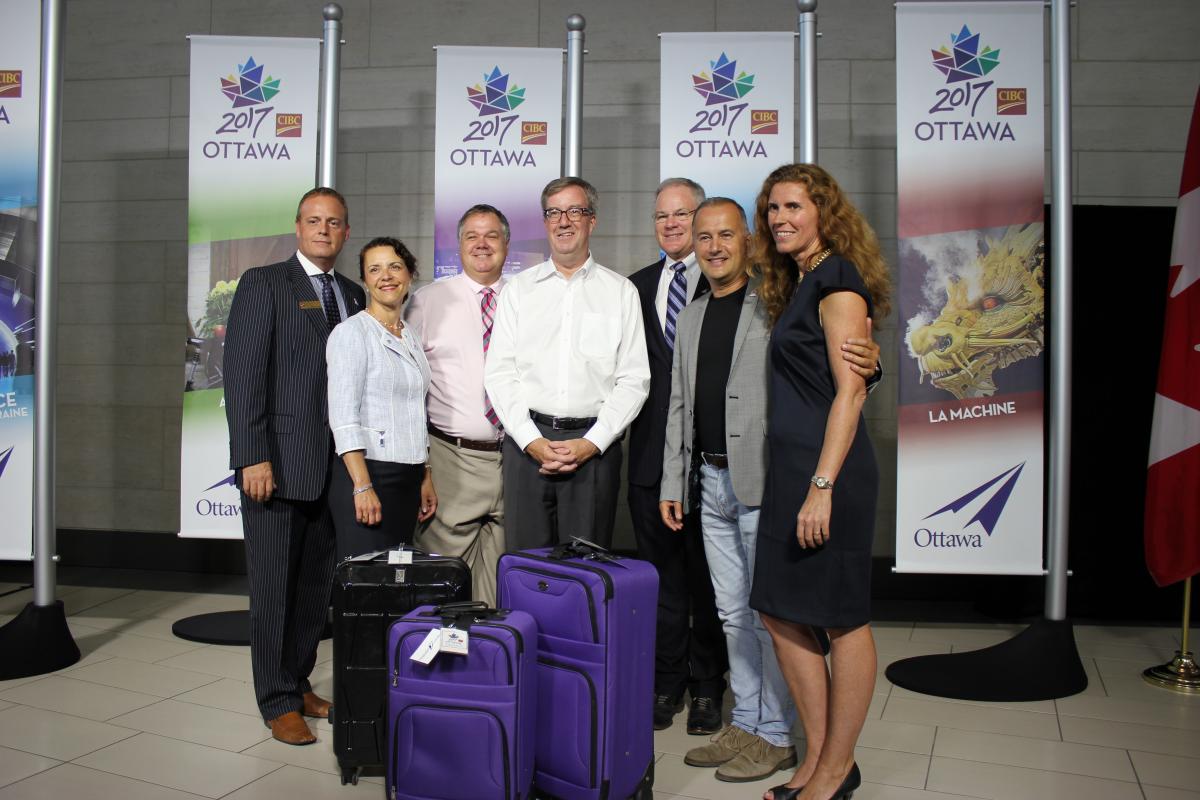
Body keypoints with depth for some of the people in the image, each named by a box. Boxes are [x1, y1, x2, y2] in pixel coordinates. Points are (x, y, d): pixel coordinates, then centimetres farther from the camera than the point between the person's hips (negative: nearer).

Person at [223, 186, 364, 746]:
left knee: (316, 585, 12)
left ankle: (299, 684, 27)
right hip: (277, 464, -5)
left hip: (333, 467, 5)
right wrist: (253, 458, -16)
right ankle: (278, 703, 17)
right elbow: (243, 374, -9)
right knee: (274, 588, 4)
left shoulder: (352, 296, 14)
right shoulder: (263, 283, -3)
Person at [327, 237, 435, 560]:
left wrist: (425, 478, 16)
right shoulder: (352, 332, -7)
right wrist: (363, 486, -20)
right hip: (366, 473, -7)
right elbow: (343, 416, -14)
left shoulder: (411, 338, 15)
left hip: (407, 479, 7)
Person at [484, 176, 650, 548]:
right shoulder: (518, 289, 10)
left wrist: (592, 442, -9)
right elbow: (499, 373, 4)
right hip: (526, 442, 1)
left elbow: (633, 379, 1)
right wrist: (531, 440, -7)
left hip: (595, 444, -1)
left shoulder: (621, 291, 7)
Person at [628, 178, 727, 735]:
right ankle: (665, 682, 25)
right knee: (660, 573, 11)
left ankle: (706, 687, 20)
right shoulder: (637, 287, 14)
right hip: (651, 451, 4)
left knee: (709, 574, 6)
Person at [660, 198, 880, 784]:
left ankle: (776, 735, 15)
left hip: (764, 481, -6)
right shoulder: (692, 317, 15)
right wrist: (672, 482, 14)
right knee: (733, 613, 14)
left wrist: (866, 362, -30)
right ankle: (745, 724, 27)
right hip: (712, 482, 7)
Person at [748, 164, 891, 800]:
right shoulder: (797, 285, 17)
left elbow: (850, 390, -17)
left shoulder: (837, 281, -9)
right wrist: (796, 480, 12)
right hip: (790, 468, 9)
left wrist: (823, 485, -22)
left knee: (842, 619, 3)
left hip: (829, 472, -9)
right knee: (783, 612, 11)